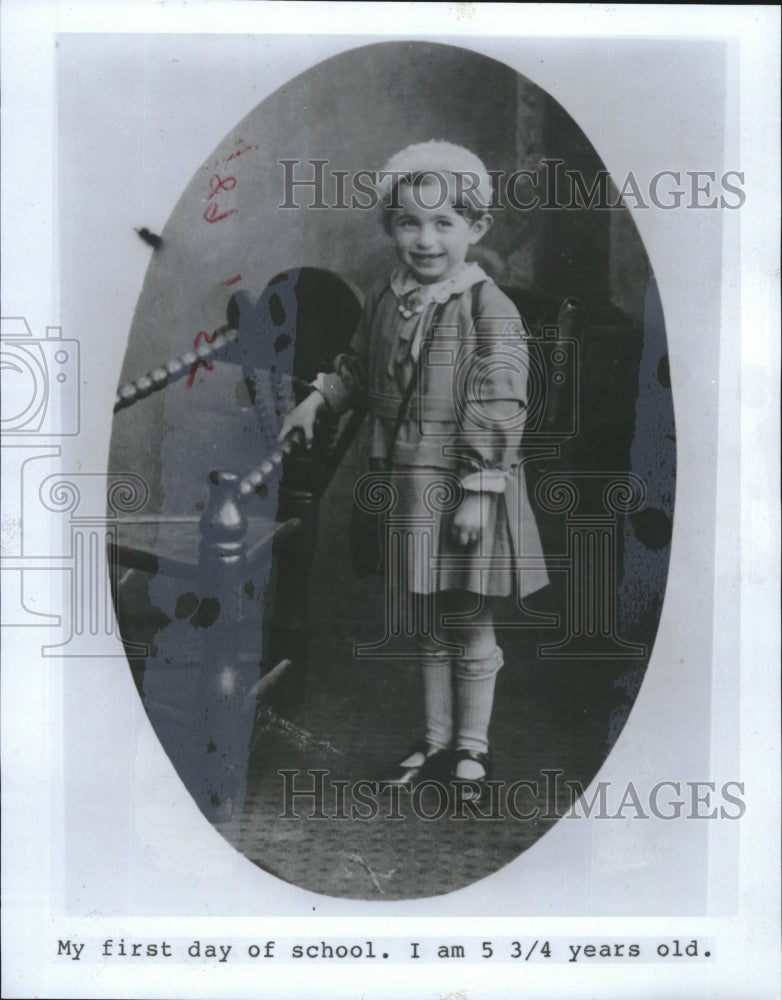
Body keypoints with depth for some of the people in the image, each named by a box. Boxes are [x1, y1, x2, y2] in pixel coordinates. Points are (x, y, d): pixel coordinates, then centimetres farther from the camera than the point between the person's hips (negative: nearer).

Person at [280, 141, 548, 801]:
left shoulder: (489, 309, -13)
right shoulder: (385, 301, 7)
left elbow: (498, 406, -17)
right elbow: (359, 368, 24)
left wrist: (479, 488, -20)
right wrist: (318, 401, 13)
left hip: (464, 488, -6)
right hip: (406, 486, 6)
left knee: (469, 625, 7)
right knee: (428, 624, 17)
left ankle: (473, 748, 25)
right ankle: (436, 742, 32)